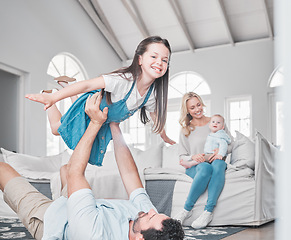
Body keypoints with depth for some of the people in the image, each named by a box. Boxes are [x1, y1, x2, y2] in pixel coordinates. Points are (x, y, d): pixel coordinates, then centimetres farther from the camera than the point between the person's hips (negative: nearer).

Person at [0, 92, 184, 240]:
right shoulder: (153, 221, -29)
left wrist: (96, 123, -30)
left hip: (47, 219, -5)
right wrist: (114, 126, -13)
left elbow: (75, 173, -37)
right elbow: (130, 174, -16)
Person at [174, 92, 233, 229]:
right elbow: (182, 157, 10)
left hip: (216, 161, 1)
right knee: (205, 167, -38)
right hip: (195, 167, 0)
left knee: (218, 164, -38)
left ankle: (208, 211, -40)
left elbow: (230, 144, 12)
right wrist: (193, 157, -13)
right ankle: (186, 210, -31)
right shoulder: (186, 130, 13)